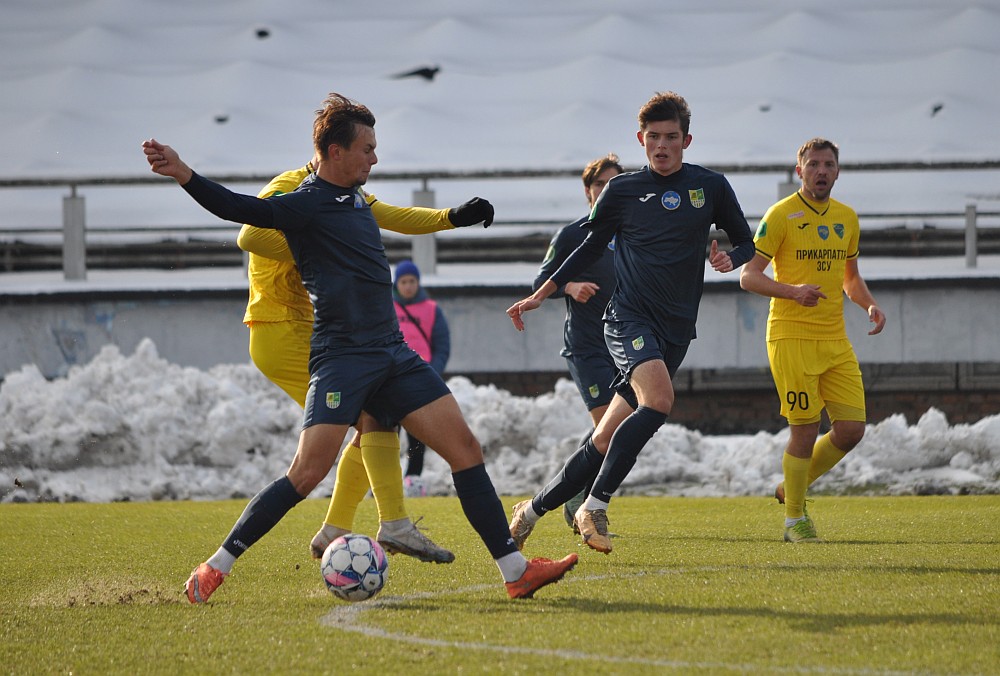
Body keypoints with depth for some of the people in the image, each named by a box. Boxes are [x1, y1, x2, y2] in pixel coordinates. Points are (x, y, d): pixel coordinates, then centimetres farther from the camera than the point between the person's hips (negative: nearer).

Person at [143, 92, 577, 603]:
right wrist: (184, 176, -36)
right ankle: (217, 566, -3)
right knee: (308, 472, -16)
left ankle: (515, 570, 3)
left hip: (391, 354, 8)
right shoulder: (305, 204, -9)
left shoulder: (353, 198, 16)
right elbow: (242, 210, -23)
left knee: (465, 448, 1)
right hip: (341, 358, -8)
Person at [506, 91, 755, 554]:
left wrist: (730, 259, -8)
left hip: (676, 329, 3)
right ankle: (594, 506, -24)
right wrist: (539, 296, 16)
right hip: (629, 316, -3)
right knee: (659, 399, -31)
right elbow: (591, 248, 16)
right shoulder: (622, 191, 5)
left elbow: (747, 243, 16)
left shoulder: (711, 187, 7)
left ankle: (533, 510, 16)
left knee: (605, 441, 0)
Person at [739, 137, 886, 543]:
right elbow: (748, 276, -9)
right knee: (805, 429, -7)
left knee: (852, 428, -2)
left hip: (835, 339, 6)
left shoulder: (847, 218, 13)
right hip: (791, 337, -6)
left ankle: (794, 487, 22)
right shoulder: (781, 216, -6)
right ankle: (795, 519, 8)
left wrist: (869, 305, 5)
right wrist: (793, 291, -25)